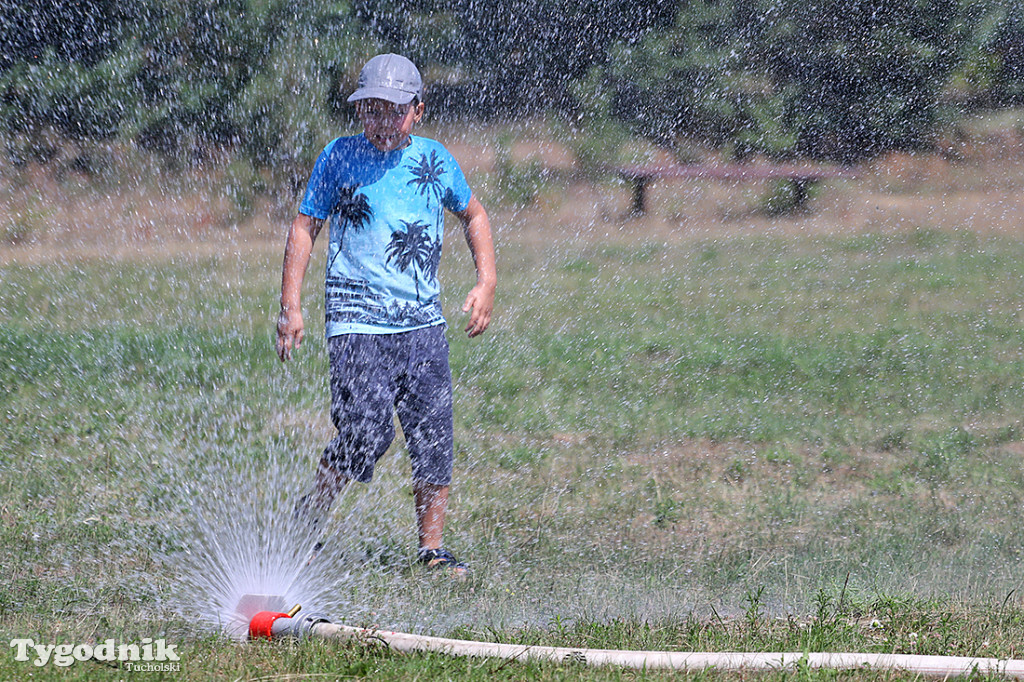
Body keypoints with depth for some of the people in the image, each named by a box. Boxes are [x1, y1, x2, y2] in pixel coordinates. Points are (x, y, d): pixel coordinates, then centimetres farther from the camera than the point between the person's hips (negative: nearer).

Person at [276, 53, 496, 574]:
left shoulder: (435, 160, 7)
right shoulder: (340, 157, -1)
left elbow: (473, 215, 23)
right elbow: (305, 227, 4)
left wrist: (487, 282, 12)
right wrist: (290, 307, -4)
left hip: (423, 322, 4)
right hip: (357, 322, -4)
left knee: (434, 440, -1)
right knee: (367, 433, -17)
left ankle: (432, 549, 12)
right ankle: (306, 523, 3)